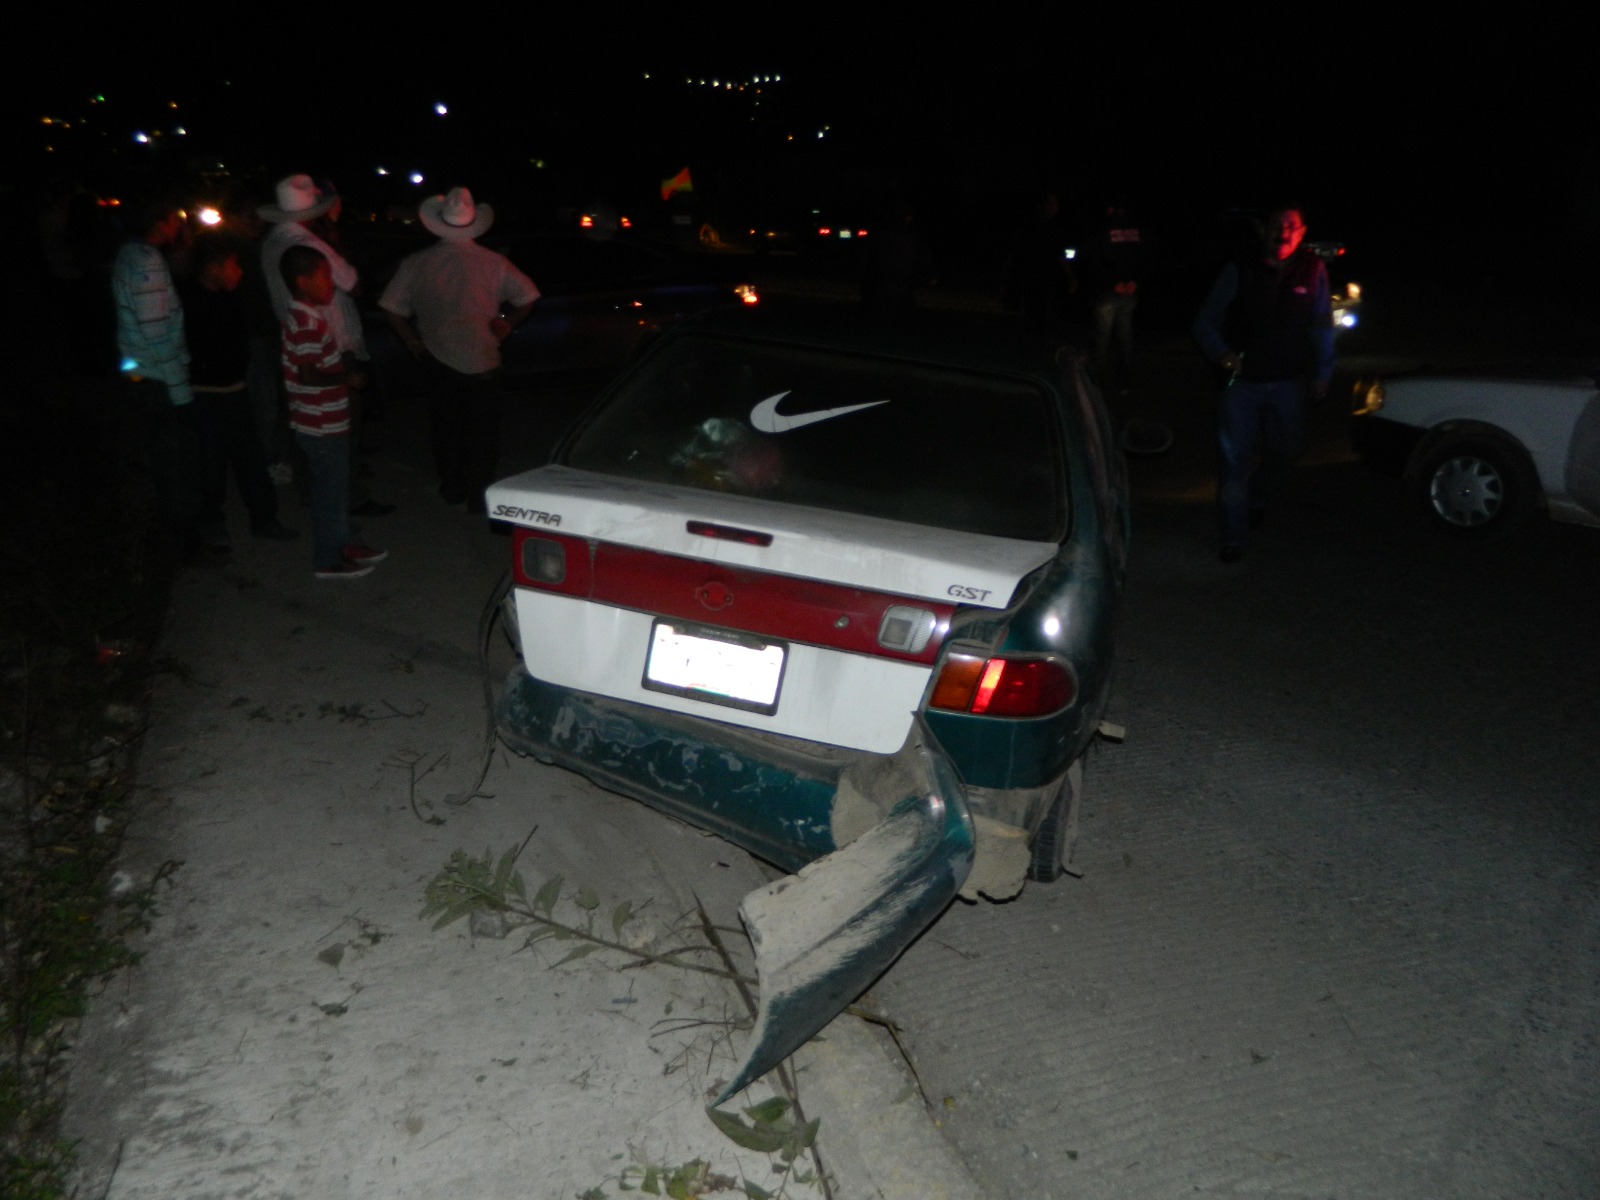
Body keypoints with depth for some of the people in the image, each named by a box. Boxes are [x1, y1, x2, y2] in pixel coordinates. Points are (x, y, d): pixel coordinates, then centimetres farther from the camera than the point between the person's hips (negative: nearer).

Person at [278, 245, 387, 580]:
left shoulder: (305, 314, 10)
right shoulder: (306, 322, -21)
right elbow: (309, 375, -27)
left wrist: (343, 369, 10)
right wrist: (348, 377, -18)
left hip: (328, 423, 10)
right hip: (321, 427, -10)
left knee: (337, 486, 21)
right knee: (331, 490, 2)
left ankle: (346, 543, 35)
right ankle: (328, 561, 13)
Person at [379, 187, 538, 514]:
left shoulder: (417, 263, -2)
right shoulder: (493, 263, -7)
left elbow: (391, 307, -1)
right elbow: (527, 297, -3)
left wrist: (413, 341, 6)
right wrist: (507, 325, 5)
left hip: (438, 361, 2)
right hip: (481, 361, -2)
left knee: (445, 427, 18)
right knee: (482, 432, 9)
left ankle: (451, 489, 27)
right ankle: (478, 496, 12)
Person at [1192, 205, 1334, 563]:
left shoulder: (1312, 271, -1)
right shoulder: (1238, 272, -6)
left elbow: (1322, 326, 7)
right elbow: (1205, 322, -3)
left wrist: (1322, 373, 6)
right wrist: (1222, 353, -20)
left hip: (1288, 384, 2)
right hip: (1241, 381, -2)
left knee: (1283, 453, 17)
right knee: (1234, 459, -4)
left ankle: (1256, 498, 49)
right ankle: (1232, 539, 5)